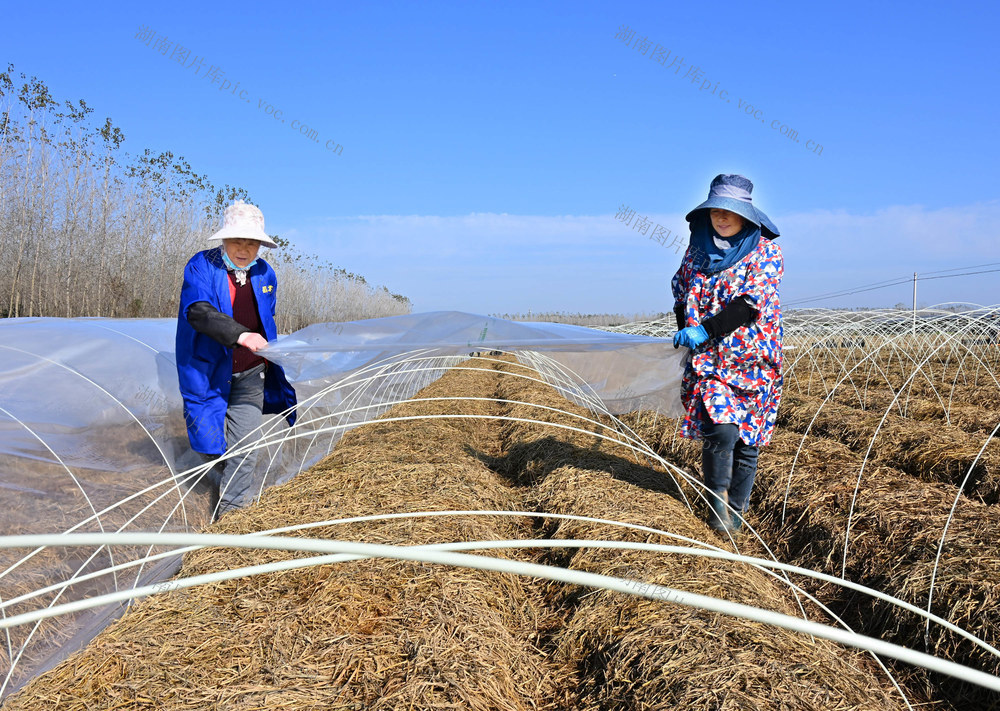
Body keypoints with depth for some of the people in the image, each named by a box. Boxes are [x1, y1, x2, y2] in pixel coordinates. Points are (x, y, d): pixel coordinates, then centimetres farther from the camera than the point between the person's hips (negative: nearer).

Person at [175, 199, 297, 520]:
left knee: (244, 445, -4)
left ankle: (232, 512, 6)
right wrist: (240, 335, -41)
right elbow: (198, 311, -29)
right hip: (207, 372, -2)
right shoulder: (201, 266, -11)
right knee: (210, 442, 7)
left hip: (249, 375, 3)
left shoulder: (264, 273, 5)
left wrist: (265, 352, 30)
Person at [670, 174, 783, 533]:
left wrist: (704, 329, -23)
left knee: (746, 439, 4)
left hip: (751, 361, -1)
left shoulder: (766, 252, -2)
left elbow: (751, 303, -14)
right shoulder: (697, 250, 10)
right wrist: (687, 333, 2)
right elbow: (681, 296, 20)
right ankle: (718, 502, 2)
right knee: (720, 430, -16)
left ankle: (736, 509, 21)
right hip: (706, 360, 1)